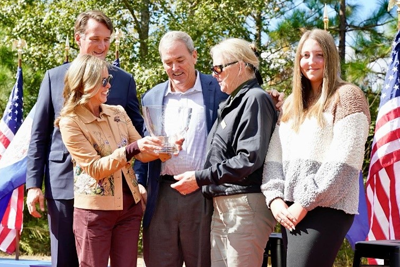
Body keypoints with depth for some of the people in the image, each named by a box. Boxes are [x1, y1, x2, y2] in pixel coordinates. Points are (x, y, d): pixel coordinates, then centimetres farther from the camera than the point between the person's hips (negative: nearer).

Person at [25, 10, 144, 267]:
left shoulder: (125, 80, 6)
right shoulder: (54, 77, 7)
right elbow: (39, 135, 7)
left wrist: (139, 181, -8)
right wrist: (33, 184, 0)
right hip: (63, 184, 0)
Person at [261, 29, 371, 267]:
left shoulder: (346, 96, -2)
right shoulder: (291, 103, 19)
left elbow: (343, 162, -12)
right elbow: (274, 156, 12)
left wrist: (306, 203, -13)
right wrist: (275, 197, -3)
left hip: (326, 209, -7)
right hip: (291, 211, 7)